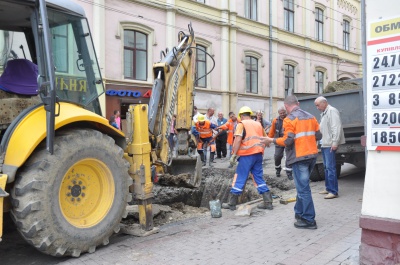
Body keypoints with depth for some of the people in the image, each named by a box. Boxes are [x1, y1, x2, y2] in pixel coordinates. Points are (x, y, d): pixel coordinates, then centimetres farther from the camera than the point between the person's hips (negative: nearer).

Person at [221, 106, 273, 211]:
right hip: (258, 154, 6)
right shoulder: (258, 124, 17)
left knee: (239, 178, 1)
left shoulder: (241, 124, -2)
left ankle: (232, 204, 7)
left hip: (247, 155, -6)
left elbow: (238, 140, -15)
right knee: (259, 178, 14)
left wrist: (234, 154, -13)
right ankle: (268, 202, 13)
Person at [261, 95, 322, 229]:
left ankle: (309, 220, 3)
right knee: (302, 186, 19)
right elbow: (318, 136, 12)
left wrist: (271, 140, -4)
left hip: (299, 157, -8)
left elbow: (287, 141, -16)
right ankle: (299, 213, 29)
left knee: (303, 189, -2)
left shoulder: (289, 119, -10)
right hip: (312, 155, 8)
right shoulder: (310, 117, 10)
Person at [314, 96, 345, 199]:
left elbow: (336, 127, -18)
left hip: (330, 145, -10)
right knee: (326, 167, 14)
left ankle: (333, 191, -7)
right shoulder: (323, 113, 21)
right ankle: (328, 188, 22)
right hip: (324, 144, 10)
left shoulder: (332, 111, -10)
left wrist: (335, 142, -22)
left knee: (330, 167, -10)